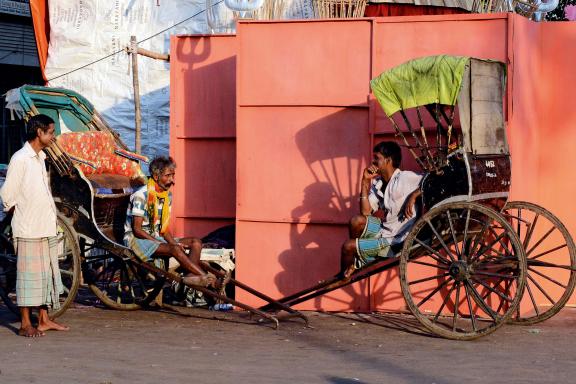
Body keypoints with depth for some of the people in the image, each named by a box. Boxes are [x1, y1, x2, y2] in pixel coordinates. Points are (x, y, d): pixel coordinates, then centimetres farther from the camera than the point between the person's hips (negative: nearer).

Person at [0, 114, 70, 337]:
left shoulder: (40, 158, 15)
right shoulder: (20, 159, -12)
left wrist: (51, 215, 10)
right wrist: (21, 217, -3)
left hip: (46, 228, 8)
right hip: (28, 229, -8)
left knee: (46, 273, 12)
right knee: (29, 275, -5)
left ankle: (44, 320, 19)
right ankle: (25, 324, 0)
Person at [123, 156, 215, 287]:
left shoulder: (167, 196, 9)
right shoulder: (141, 195, -15)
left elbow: (164, 228, 11)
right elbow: (137, 230, -17)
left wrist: (173, 242, -10)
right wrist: (166, 244, -20)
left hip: (157, 238, 8)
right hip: (136, 240, -8)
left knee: (195, 242, -10)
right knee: (174, 249, -32)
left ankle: (191, 276, -35)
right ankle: (205, 277, -34)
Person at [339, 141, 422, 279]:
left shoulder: (405, 178, -20)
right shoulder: (377, 183, 2)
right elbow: (365, 212, -3)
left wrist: (413, 196, -32)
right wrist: (365, 181, -7)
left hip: (395, 241, -7)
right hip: (384, 228, 7)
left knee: (348, 246, -7)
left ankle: (343, 277, 25)